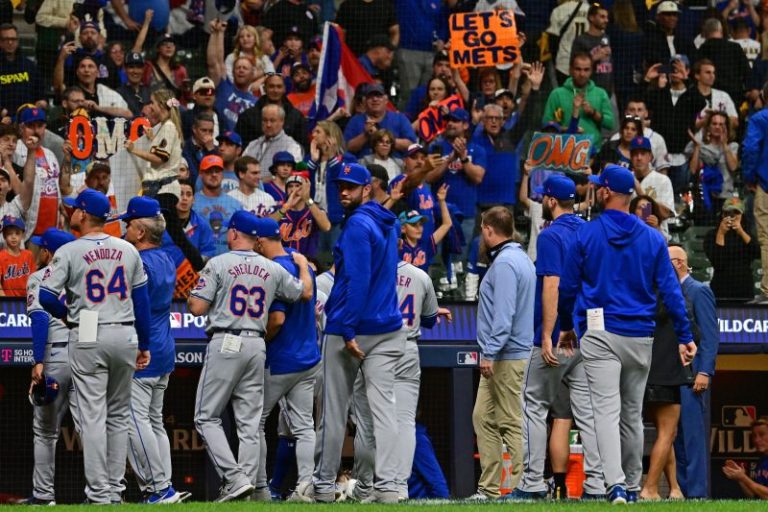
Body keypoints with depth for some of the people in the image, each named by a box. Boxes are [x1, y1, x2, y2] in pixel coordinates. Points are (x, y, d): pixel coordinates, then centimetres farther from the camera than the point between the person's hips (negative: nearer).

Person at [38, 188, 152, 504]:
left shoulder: (69, 252, -6)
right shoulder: (128, 250, 6)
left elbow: (46, 297, -12)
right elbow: (141, 299, 8)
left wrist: (67, 316, 9)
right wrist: (144, 344, 14)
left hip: (88, 338, -4)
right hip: (125, 336, 4)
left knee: (93, 415, -3)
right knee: (119, 416, 13)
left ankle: (99, 492, -6)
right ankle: (115, 488, 12)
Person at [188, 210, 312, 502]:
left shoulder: (218, 264, -6)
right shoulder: (273, 269, 8)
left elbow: (197, 308, -10)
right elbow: (305, 293, 21)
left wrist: (191, 297, 14)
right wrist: (303, 265, 40)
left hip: (226, 344, -5)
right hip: (257, 346, 5)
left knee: (207, 417, 0)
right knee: (249, 422, 7)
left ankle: (234, 478, -14)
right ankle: (248, 480, 1)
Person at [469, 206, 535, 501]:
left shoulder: (505, 263, -14)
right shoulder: (521, 258, 18)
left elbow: (504, 314, -23)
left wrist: (489, 353, -24)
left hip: (506, 356, -10)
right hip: (501, 358, 10)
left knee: (511, 423, -7)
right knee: (483, 418, 11)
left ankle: (522, 486, -6)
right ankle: (489, 488, 12)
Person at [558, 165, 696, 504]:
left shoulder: (586, 235, -2)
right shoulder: (653, 239, 4)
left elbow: (567, 287, 4)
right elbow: (670, 290, 0)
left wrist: (566, 325, 21)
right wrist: (685, 336, 2)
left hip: (600, 334, -3)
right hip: (640, 336, 3)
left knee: (607, 410, -12)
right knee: (632, 413, 15)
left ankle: (615, 484, -28)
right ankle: (632, 485, 24)